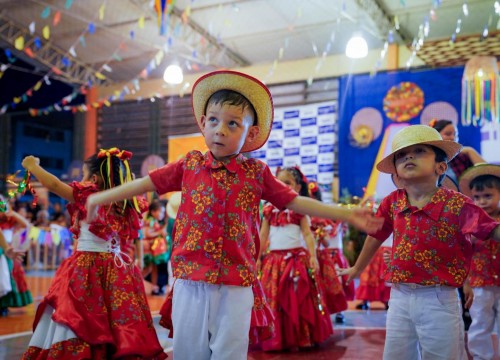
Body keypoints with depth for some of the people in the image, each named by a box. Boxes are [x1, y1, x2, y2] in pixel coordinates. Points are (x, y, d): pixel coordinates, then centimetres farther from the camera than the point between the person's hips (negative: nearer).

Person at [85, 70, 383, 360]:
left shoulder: (256, 173, 3)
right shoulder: (189, 165, 4)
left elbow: (295, 202, 5)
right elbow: (146, 182, 10)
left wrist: (346, 215, 2)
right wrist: (102, 198, 11)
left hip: (236, 284, -1)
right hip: (191, 280, 1)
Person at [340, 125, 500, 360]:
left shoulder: (456, 204, -12)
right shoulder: (392, 203, 1)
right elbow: (376, 236, 17)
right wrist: (357, 269, 30)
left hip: (439, 301, -4)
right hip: (399, 299, 4)